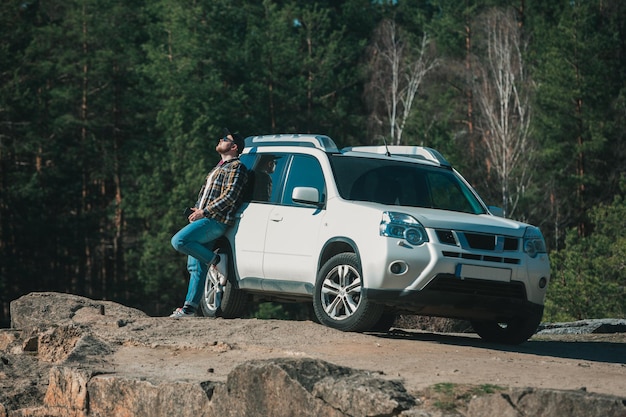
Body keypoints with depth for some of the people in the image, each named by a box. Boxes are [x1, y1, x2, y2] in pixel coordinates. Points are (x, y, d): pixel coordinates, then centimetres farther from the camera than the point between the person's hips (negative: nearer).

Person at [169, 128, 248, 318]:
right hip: (204, 219, 9)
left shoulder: (236, 167, -4)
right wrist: (196, 210, 10)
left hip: (215, 221, -9)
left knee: (179, 241, -24)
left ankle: (215, 260, -11)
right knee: (196, 267, 5)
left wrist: (204, 212, -15)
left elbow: (230, 196, -16)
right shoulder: (220, 167, 25)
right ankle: (190, 307, 6)